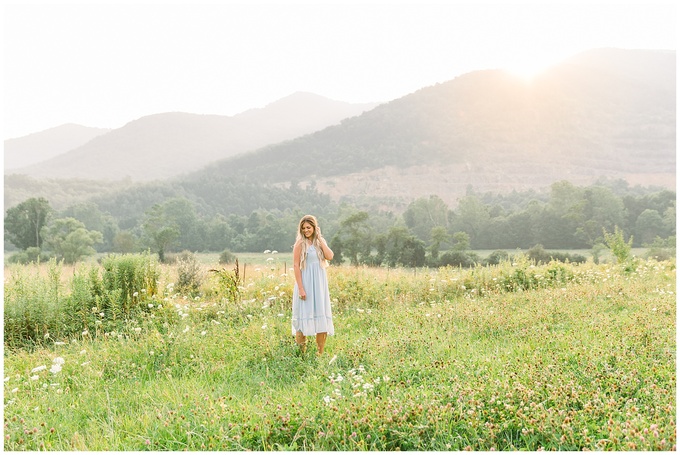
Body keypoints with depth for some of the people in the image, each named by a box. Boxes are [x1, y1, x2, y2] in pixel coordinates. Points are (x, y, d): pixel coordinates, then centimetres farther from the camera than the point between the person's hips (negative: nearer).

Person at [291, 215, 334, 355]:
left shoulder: (320, 242, 10)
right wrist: (300, 288, -17)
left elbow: (330, 256, -7)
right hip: (306, 284, -5)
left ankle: (320, 353, 16)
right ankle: (301, 352, 6)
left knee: (321, 317, 8)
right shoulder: (300, 243, -5)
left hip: (320, 284, 5)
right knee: (305, 314, -2)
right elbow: (296, 266, -10)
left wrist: (320, 240, -5)